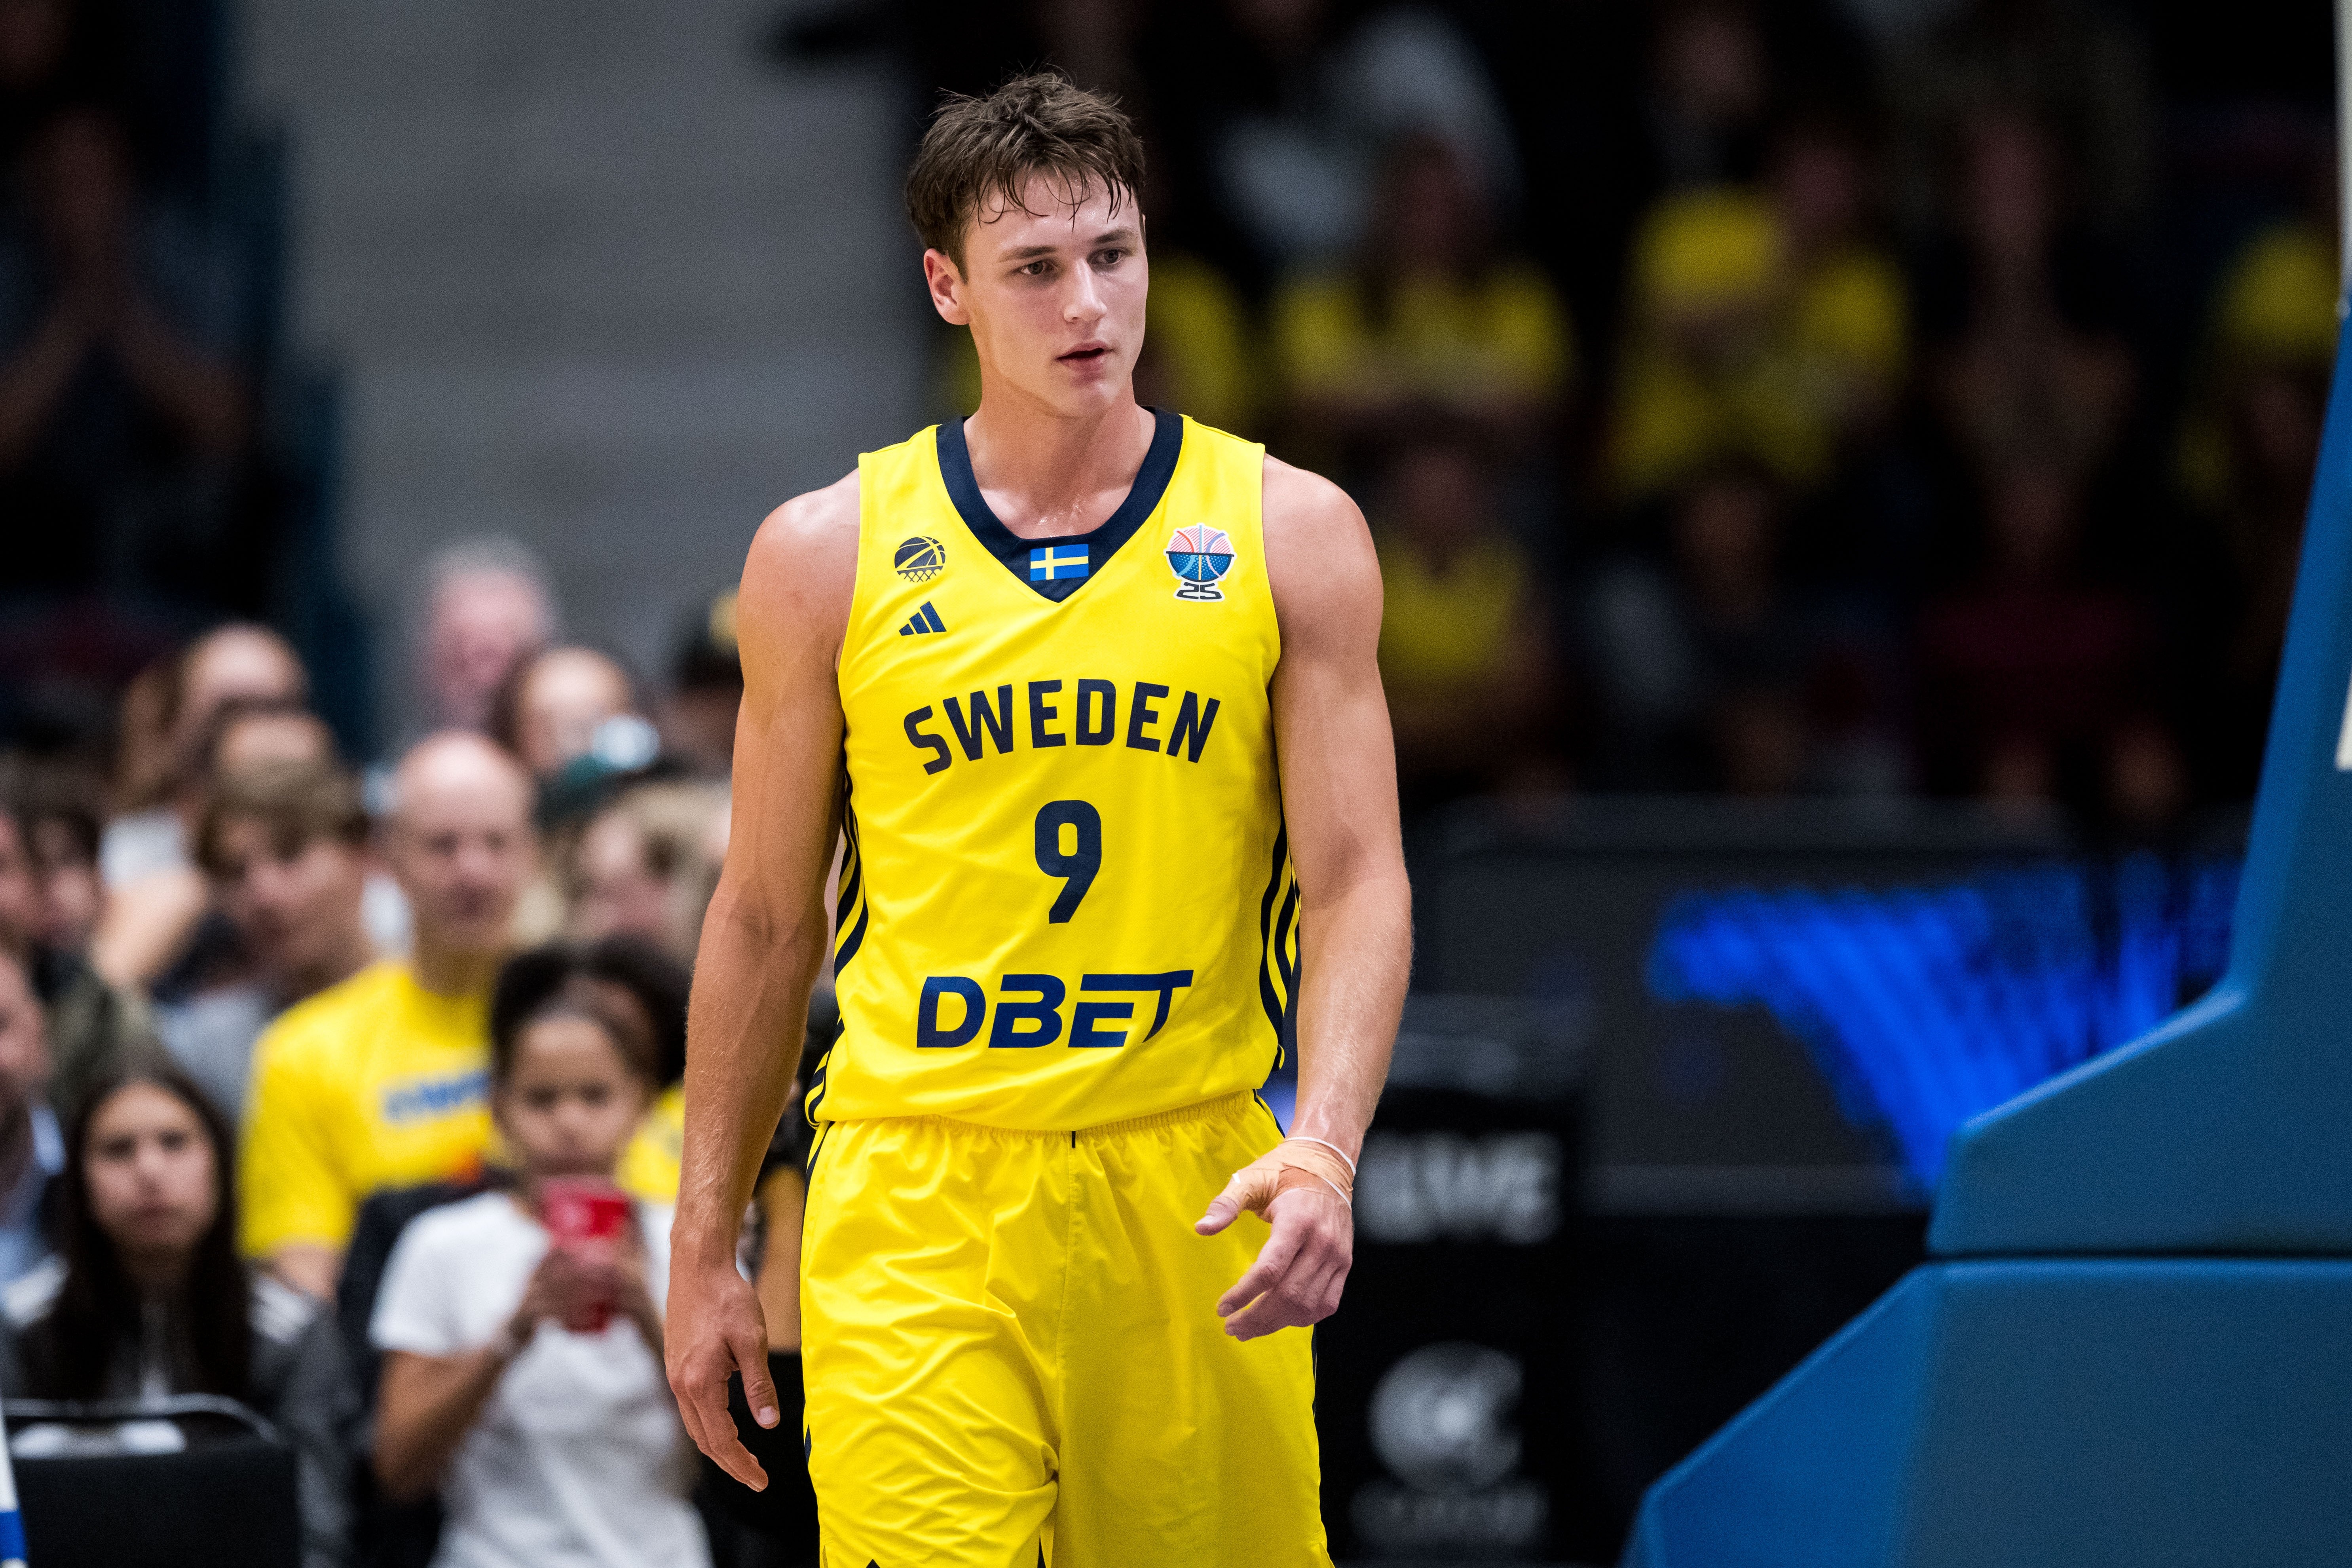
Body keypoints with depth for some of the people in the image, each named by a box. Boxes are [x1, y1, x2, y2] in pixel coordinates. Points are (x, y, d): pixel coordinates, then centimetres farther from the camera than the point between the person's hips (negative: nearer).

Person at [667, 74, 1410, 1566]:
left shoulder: (1291, 534, 4)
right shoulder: (827, 557, 5)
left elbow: (1358, 887, 0)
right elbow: (765, 921, 11)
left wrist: (1324, 1153, -17)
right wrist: (705, 1248, 10)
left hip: (1194, 1192, 1)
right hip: (916, 1202, -1)